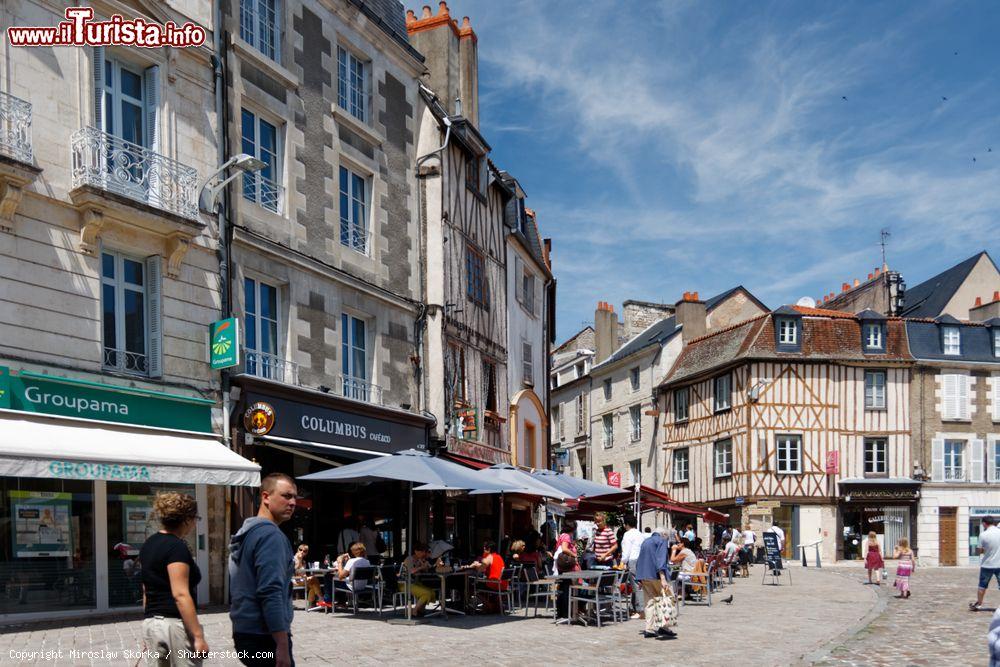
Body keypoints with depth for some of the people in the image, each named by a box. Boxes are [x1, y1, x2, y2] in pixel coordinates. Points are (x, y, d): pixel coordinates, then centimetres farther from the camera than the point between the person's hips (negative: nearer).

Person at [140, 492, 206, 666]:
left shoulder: (149, 544, 12)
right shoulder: (177, 547, -14)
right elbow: (180, 595, -21)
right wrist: (198, 636, -20)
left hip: (151, 623, 8)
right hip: (176, 624, -8)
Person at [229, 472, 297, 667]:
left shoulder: (245, 532, 15)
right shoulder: (270, 535, -15)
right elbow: (271, 593, -23)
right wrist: (283, 647, -23)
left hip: (245, 633, 9)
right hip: (264, 637, -9)